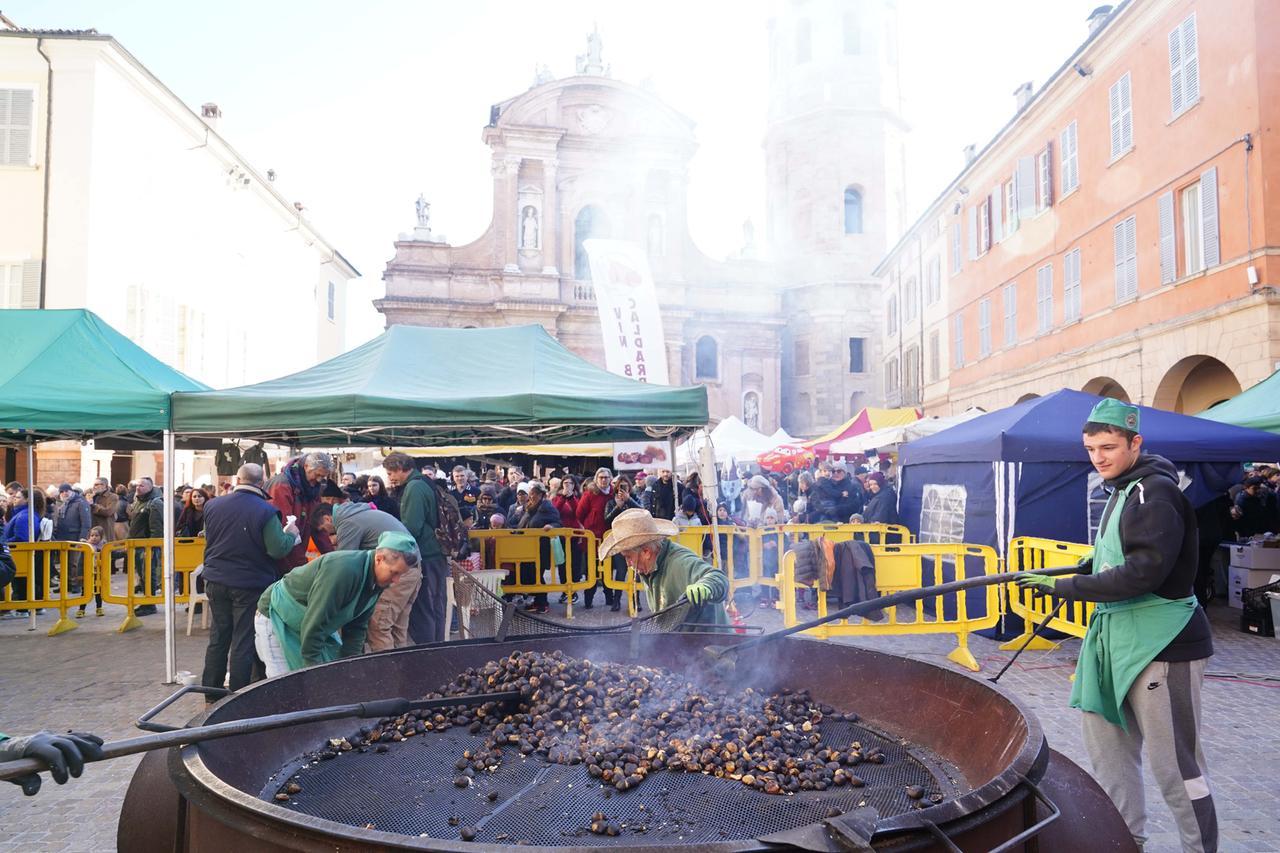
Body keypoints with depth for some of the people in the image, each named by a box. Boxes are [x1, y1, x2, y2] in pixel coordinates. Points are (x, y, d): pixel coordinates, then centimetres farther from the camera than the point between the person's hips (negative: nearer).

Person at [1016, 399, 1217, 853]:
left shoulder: (1156, 493, -17)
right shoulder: (1122, 491, 12)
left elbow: (1142, 573, -25)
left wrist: (1064, 586, -22)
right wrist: (1089, 567, 7)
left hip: (1162, 642, -9)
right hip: (1116, 636, 10)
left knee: (1174, 763, -1)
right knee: (1106, 743, 16)